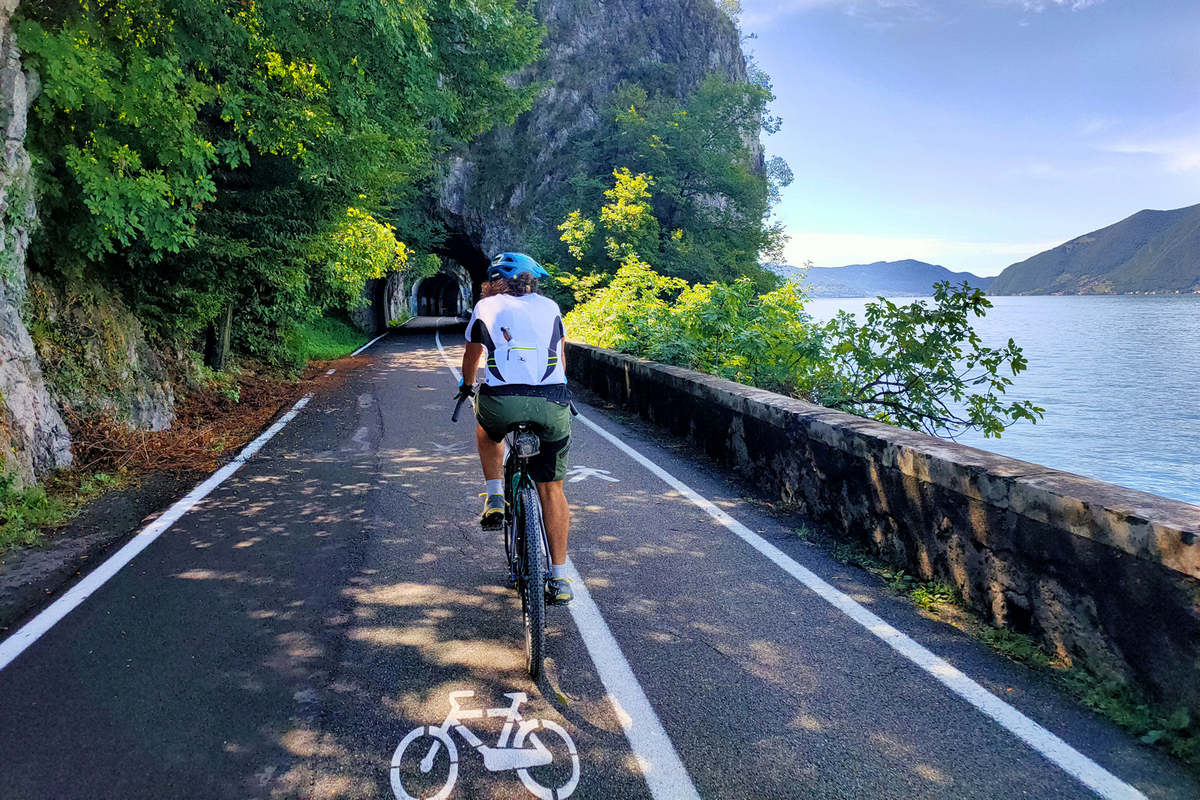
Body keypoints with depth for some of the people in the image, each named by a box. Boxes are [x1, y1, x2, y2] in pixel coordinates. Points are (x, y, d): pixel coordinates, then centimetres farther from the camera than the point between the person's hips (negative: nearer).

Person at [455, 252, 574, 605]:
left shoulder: (486, 307, 18)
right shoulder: (550, 307, 22)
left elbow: (471, 357, 31)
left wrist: (466, 386, 51)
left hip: (502, 401, -1)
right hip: (553, 404, 2)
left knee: (486, 430, 37)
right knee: (551, 488, 16)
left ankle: (495, 499, 22)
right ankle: (559, 579, 18)